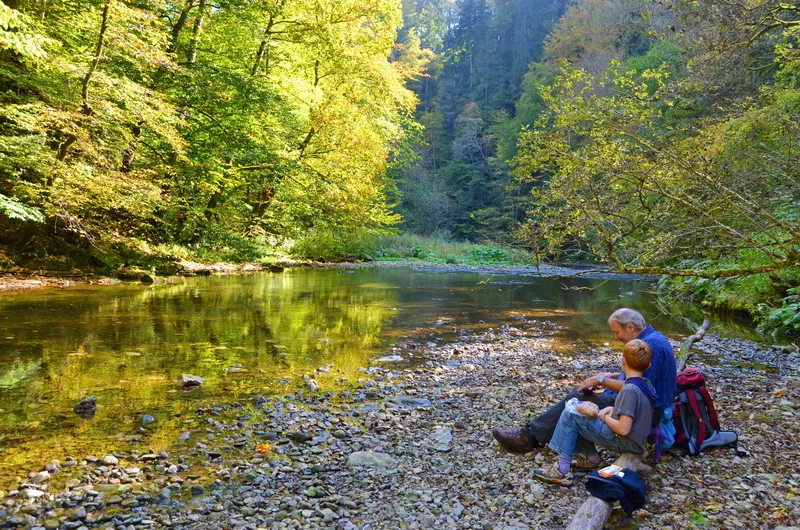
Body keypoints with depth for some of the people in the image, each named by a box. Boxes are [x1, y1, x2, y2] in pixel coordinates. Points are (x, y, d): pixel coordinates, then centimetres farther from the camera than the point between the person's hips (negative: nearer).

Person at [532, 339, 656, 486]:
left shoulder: (630, 389, -25)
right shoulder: (644, 384, 3)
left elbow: (623, 429, -27)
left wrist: (605, 417, -10)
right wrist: (612, 409, 1)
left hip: (625, 442, -9)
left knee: (569, 416, -10)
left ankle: (562, 471, -10)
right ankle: (592, 457, 12)